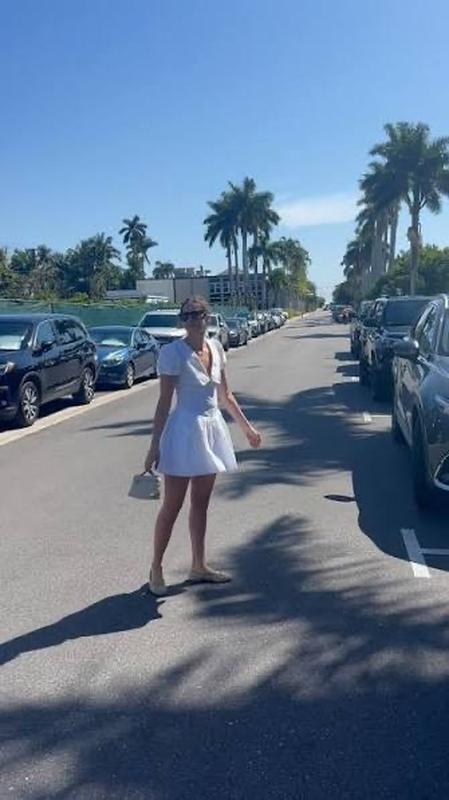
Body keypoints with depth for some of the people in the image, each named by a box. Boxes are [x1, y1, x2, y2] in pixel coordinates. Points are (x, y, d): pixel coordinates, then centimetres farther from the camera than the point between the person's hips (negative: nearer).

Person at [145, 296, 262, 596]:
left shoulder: (216, 348, 5)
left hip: (212, 429, 6)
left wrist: (247, 428, 17)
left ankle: (199, 565, 26)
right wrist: (155, 446, -14)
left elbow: (226, 395, 14)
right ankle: (156, 569, 15)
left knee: (201, 503, 14)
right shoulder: (174, 352, -13)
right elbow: (164, 402, -12)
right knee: (172, 505, 1)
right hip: (185, 430, -6)